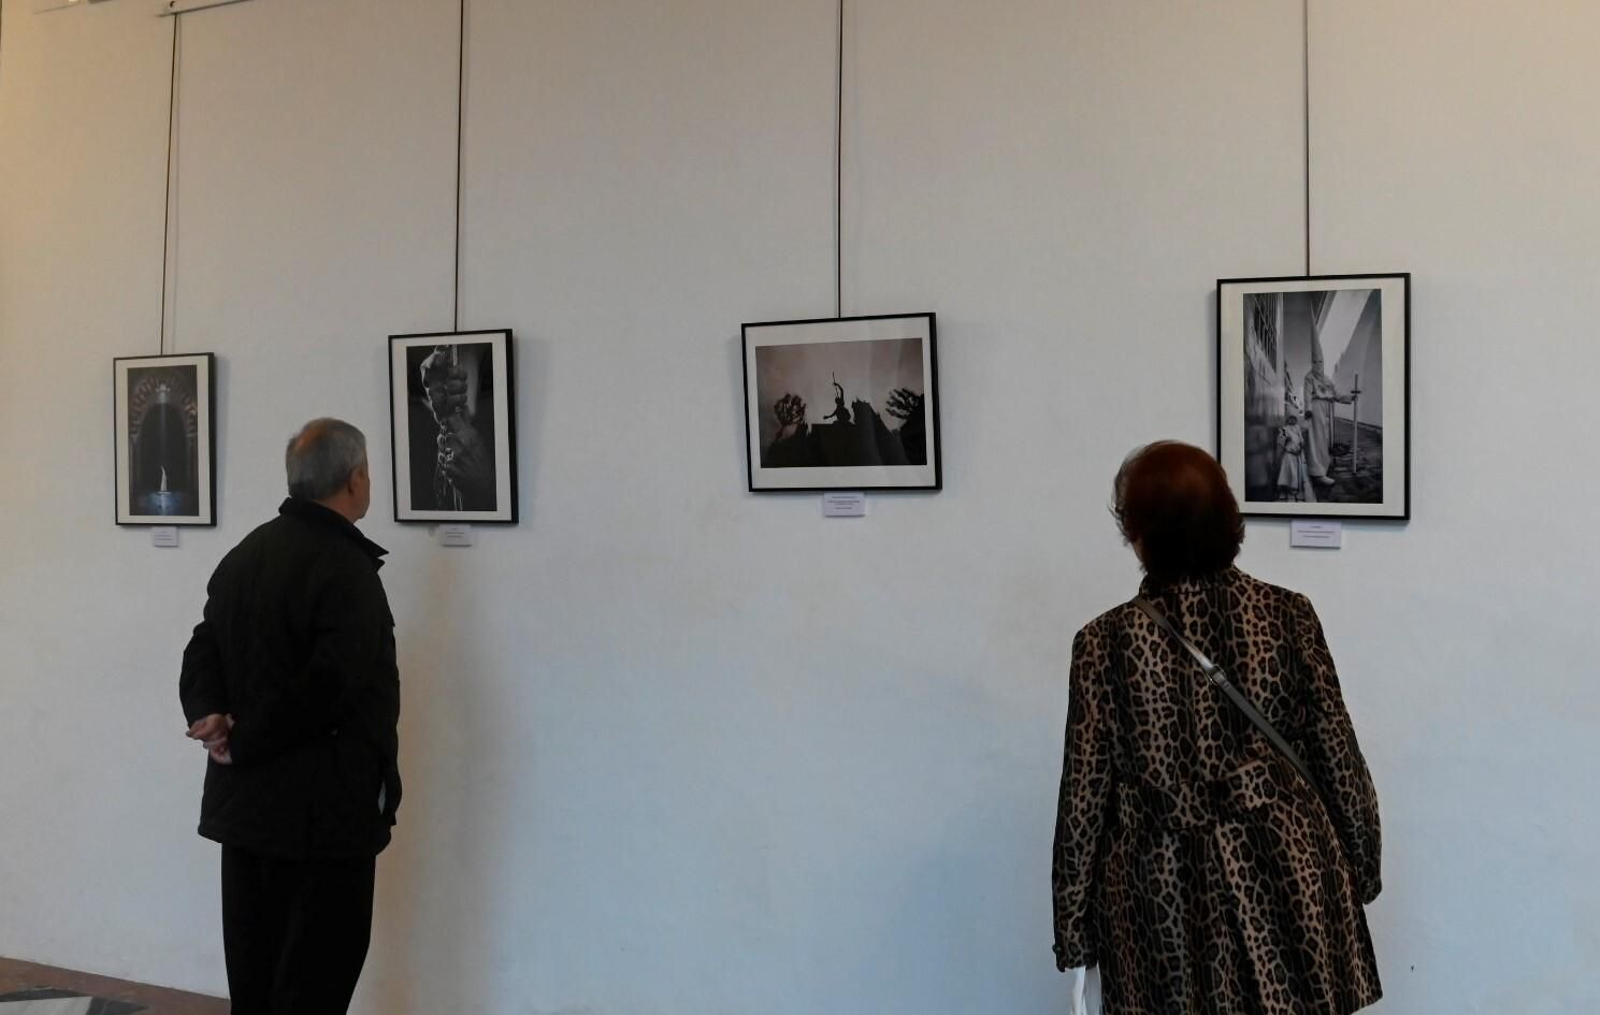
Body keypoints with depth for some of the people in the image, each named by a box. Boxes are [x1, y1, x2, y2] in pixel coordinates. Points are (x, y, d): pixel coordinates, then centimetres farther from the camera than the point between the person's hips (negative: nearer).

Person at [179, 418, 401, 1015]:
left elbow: (202, 656, 8)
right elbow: (328, 685, -25)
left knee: (254, 965, 16)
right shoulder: (346, 567, -18)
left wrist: (214, 718, -9)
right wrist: (244, 743, -15)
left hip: (244, 799, 9)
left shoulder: (244, 556, 10)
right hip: (323, 807, -8)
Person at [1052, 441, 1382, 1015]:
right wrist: (1359, 869, 16)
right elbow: (1339, 760, 1)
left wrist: (1074, 931, 4)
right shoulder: (1287, 615, -5)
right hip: (1285, 882, 2)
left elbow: (1085, 797, -5)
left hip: (1167, 898, -1)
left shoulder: (1107, 641, -9)